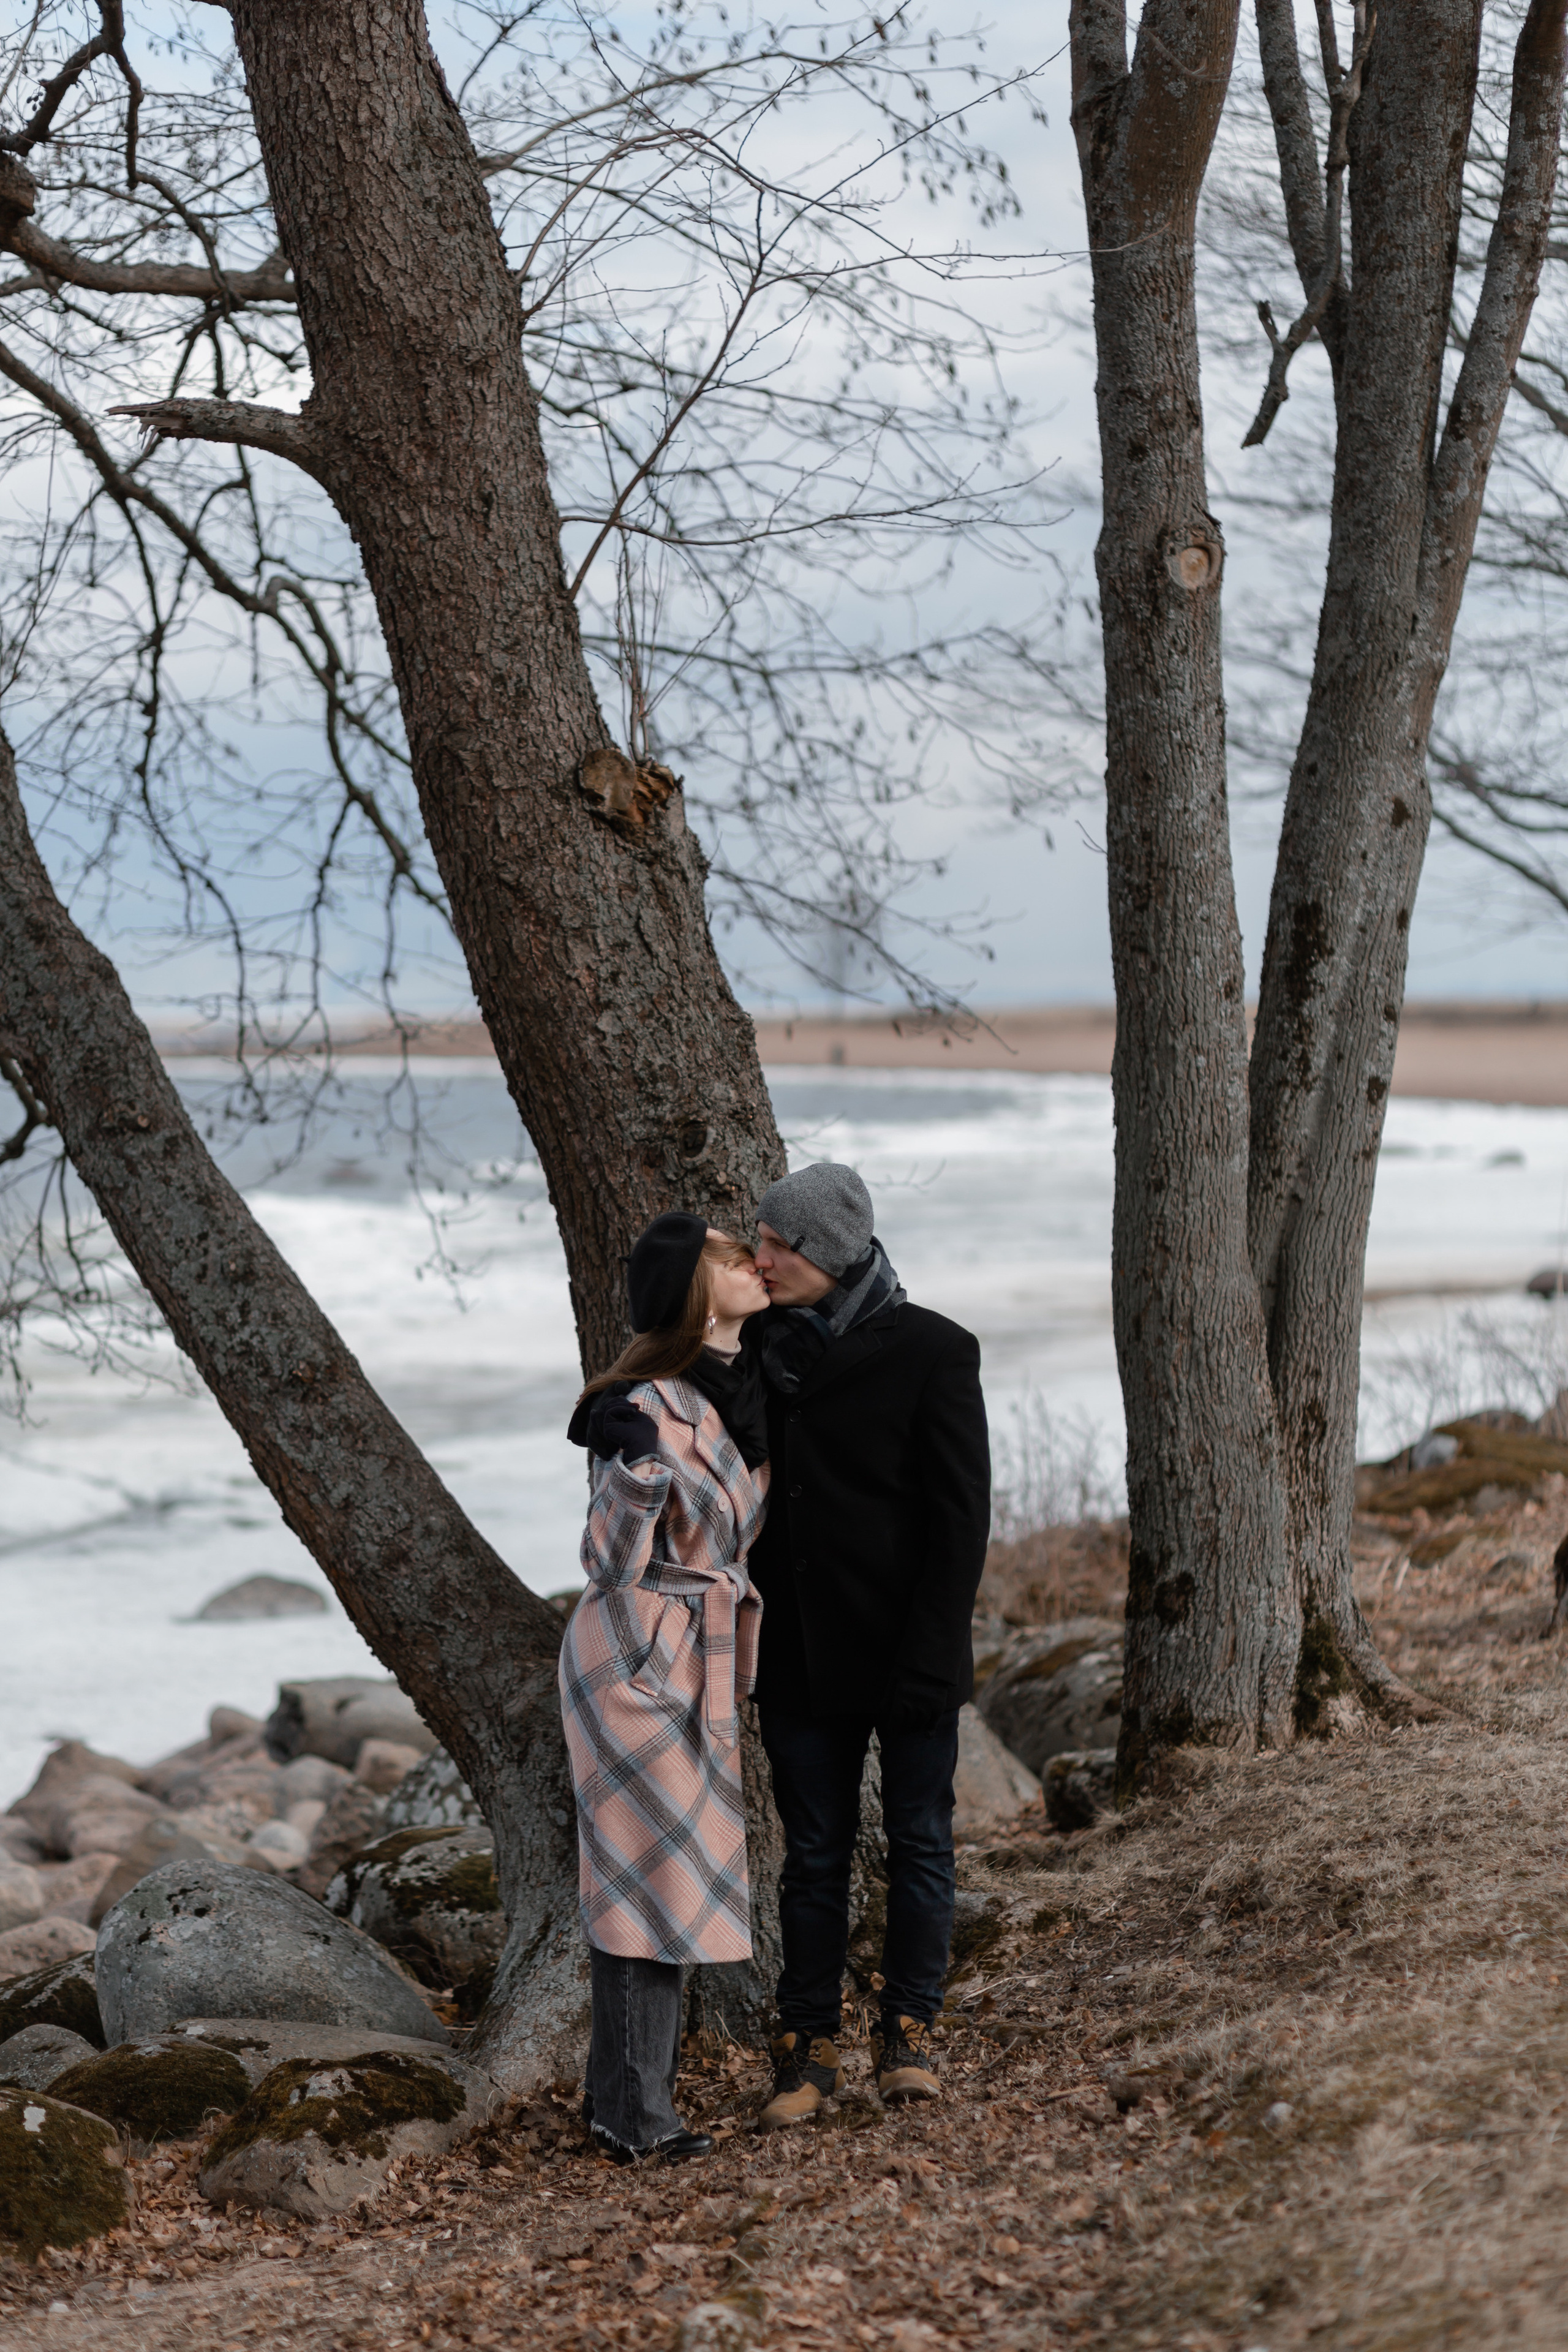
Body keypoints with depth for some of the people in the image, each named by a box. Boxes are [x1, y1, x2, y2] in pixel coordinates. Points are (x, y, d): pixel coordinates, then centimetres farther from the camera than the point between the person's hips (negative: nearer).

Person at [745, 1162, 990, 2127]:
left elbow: (960, 1517, -11)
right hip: (803, 1651, 4)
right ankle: (810, 2044, 16)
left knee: (919, 1839, 8)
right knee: (815, 1851, 8)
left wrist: (930, 1657, -16)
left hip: (907, 1651, -4)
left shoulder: (931, 1351, -11)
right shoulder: (770, 1349, 4)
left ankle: (910, 2031, 21)